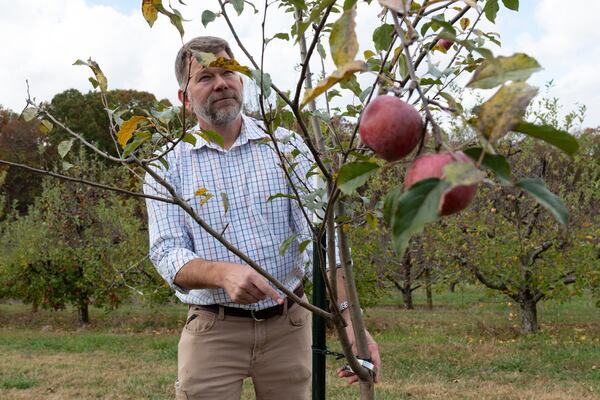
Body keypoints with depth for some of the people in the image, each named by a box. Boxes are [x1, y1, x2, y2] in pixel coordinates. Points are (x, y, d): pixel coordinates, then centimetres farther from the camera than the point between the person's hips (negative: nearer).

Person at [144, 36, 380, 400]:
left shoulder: (287, 147, -1)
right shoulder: (168, 167, -1)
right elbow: (167, 254, -9)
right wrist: (223, 273, -31)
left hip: (288, 323, 1)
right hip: (213, 330, -1)